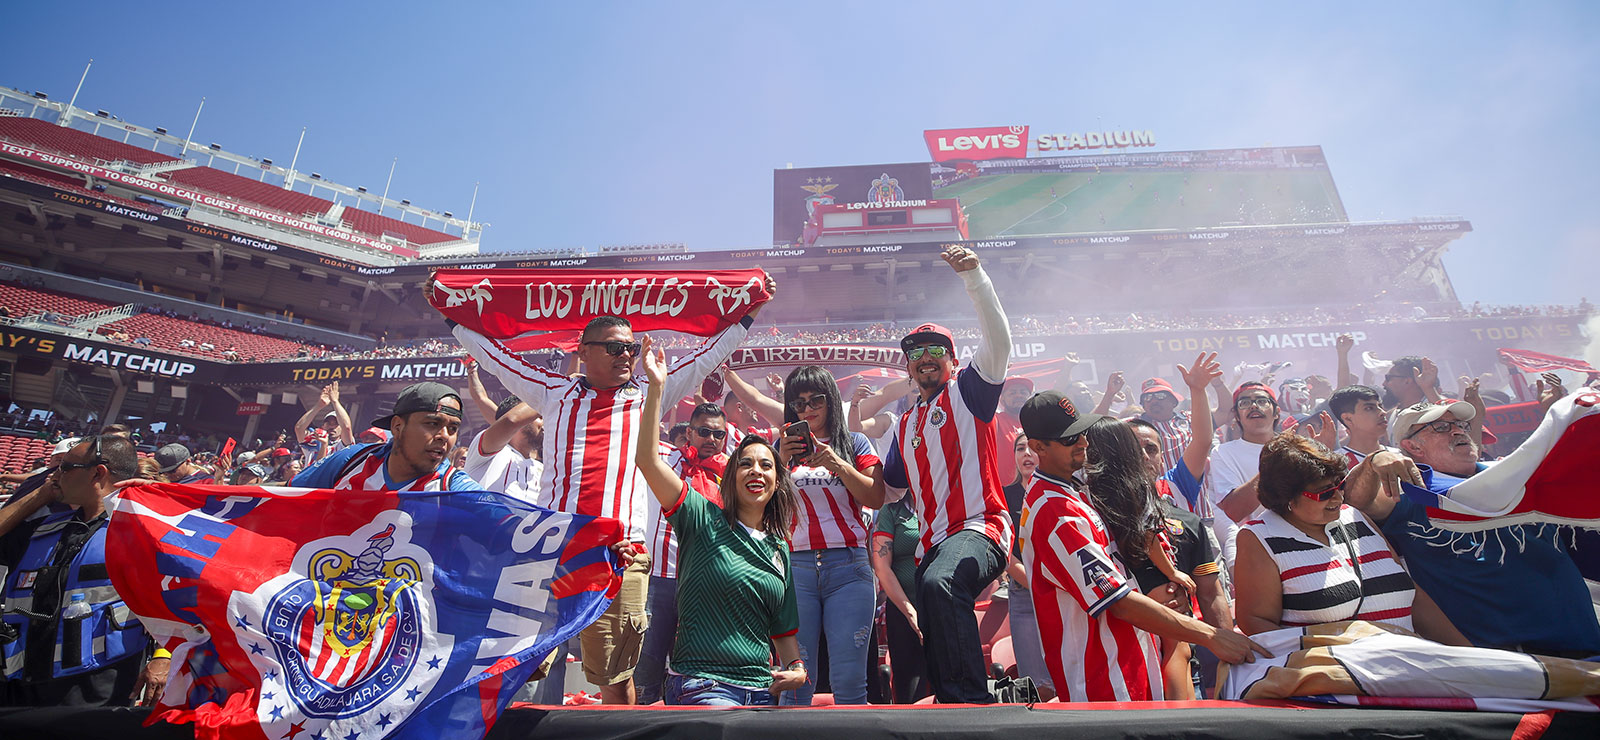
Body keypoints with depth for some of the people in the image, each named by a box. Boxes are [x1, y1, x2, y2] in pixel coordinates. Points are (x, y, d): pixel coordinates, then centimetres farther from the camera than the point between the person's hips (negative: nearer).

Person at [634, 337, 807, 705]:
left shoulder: (779, 547, 11)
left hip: (762, 688, 5)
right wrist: (657, 387, -21)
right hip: (702, 685, -5)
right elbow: (647, 459, -16)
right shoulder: (705, 521, -4)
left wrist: (797, 669, 1)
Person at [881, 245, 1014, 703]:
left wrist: (973, 276, -20)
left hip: (977, 529, -7)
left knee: (938, 584, -38)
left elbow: (999, 340, -12)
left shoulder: (968, 392, 5)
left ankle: (973, 698, -31)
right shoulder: (906, 425, 23)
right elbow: (886, 491, 26)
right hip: (932, 544, 8)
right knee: (937, 655, 8)